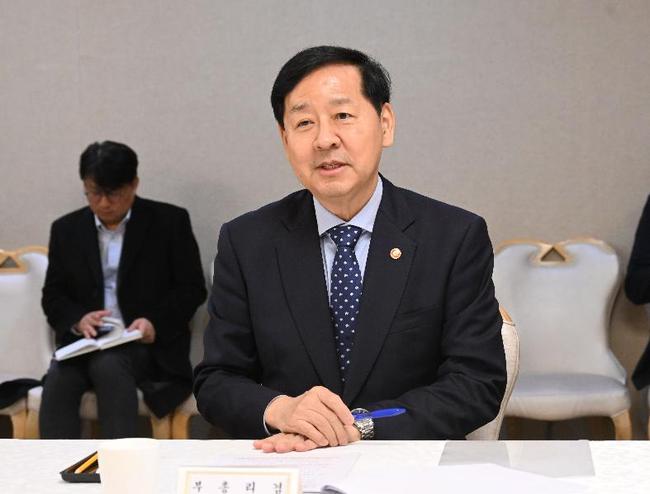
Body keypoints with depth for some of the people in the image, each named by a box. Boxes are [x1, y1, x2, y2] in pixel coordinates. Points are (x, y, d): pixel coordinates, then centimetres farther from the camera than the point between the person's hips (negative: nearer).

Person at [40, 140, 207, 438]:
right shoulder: (66, 229, 14)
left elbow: (192, 289, 3)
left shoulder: (169, 221, 4)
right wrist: (78, 319, -10)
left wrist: (155, 323, -15)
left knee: (108, 364, -36)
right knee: (58, 379, -30)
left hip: (148, 343, -3)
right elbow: (53, 296, 13)